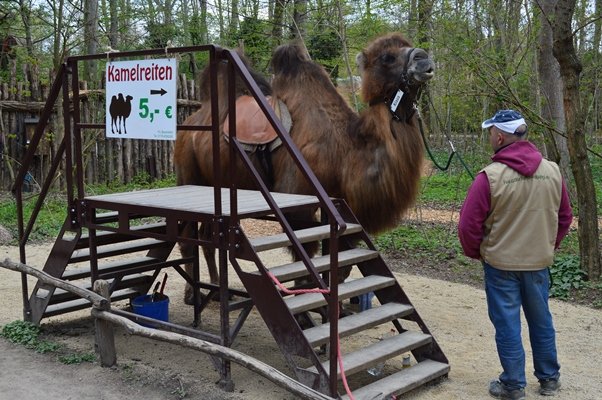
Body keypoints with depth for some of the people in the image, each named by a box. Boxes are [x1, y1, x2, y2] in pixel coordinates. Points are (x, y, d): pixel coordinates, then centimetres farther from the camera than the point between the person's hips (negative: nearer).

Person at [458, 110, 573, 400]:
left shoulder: (490, 176, -18)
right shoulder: (552, 171, -3)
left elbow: (469, 224, -14)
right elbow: (565, 217, 8)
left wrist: (474, 253, 4)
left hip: (501, 264, -4)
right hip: (539, 262, 5)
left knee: (507, 325, 7)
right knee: (541, 321, 18)